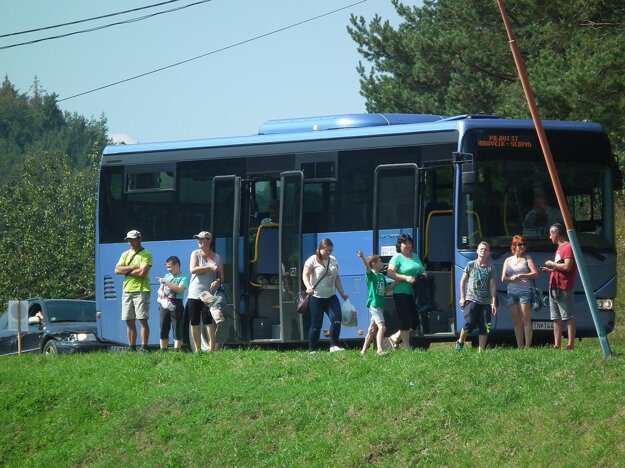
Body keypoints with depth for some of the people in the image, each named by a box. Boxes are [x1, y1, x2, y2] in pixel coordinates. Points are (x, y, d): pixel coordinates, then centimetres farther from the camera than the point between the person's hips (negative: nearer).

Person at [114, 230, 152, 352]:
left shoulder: (146, 255, -3)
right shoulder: (125, 254, 17)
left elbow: (142, 272, -16)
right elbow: (117, 270, 4)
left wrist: (126, 271, -4)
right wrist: (132, 267, -8)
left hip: (141, 290, -6)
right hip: (127, 290, 6)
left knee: (142, 320, -7)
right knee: (129, 322, 6)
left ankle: (144, 347, -8)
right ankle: (131, 347, 11)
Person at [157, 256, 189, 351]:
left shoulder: (183, 278, -3)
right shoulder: (167, 276, 16)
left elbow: (179, 289, -18)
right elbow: (160, 289, 20)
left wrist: (165, 282, -16)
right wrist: (161, 292, -5)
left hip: (176, 305, -6)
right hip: (165, 304, 6)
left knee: (177, 328, -4)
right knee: (163, 328, 8)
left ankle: (177, 349, -3)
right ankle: (163, 349, 13)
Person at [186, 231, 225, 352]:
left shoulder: (217, 258, 9)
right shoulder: (196, 254, 7)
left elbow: (221, 276, 10)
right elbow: (193, 269, -10)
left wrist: (218, 281, -13)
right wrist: (210, 268, -15)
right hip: (194, 294, 1)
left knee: (209, 322, -13)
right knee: (194, 323, 1)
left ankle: (212, 348, -14)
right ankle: (198, 350, 11)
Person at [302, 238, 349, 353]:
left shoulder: (333, 261, 14)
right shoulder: (312, 260, -4)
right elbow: (305, 275, -15)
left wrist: (343, 294, 21)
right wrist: (309, 287, -33)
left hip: (331, 297, 5)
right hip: (316, 297, -5)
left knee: (337, 318, -17)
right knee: (316, 325, -2)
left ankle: (334, 345, -12)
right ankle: (312, 350, 8)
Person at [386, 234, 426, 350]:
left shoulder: (415, 256, 17)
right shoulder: (397, 257, -4)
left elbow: (422, 270, 27)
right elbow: (390, 273, -15)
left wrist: (424, 274, 3)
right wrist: (405, 278, -23)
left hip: (415, 294, 7)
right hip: (402, 292, -7)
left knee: (415, 320, 7)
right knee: (405, 320, -5)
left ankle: (395, 338, 23)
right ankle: (406, 346, 4)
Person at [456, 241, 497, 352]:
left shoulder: (490, 268, 6)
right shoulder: (471, 265, 4)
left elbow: (492, 286, 3)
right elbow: (463, 281, 8)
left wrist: (494, 302, -4)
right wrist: (462, 297, 2)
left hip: (485, 301, 2)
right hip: (471, 300, -2)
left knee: (484, 328, 0)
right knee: (469, 323, -13)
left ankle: (481, 351, 6)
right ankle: (460, 342, 11)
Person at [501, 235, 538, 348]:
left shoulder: (527, 258, 8)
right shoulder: (508, 260, 17)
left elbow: (535, 273, -2)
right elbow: (503, 279, 13)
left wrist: (522, 276, -16)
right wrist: (511, 278, -8)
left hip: (525, 291, -4)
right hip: (512, 293, 4)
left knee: (526, 320, -11)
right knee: (516, 321, 3)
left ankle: (527, 346, -14)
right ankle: (519, 346, 5)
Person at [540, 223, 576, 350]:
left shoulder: (568, 247, -10)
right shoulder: (559, 248, 21)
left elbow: (567, 267, -21)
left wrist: (552, 264, -9)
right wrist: (550, 270, 16)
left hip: (564, 288, -10)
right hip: (554, 287, 10)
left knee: (568, 317, -9)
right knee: (556, 318, 9)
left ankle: (571, 344, -11)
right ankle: (557, 344, 11)